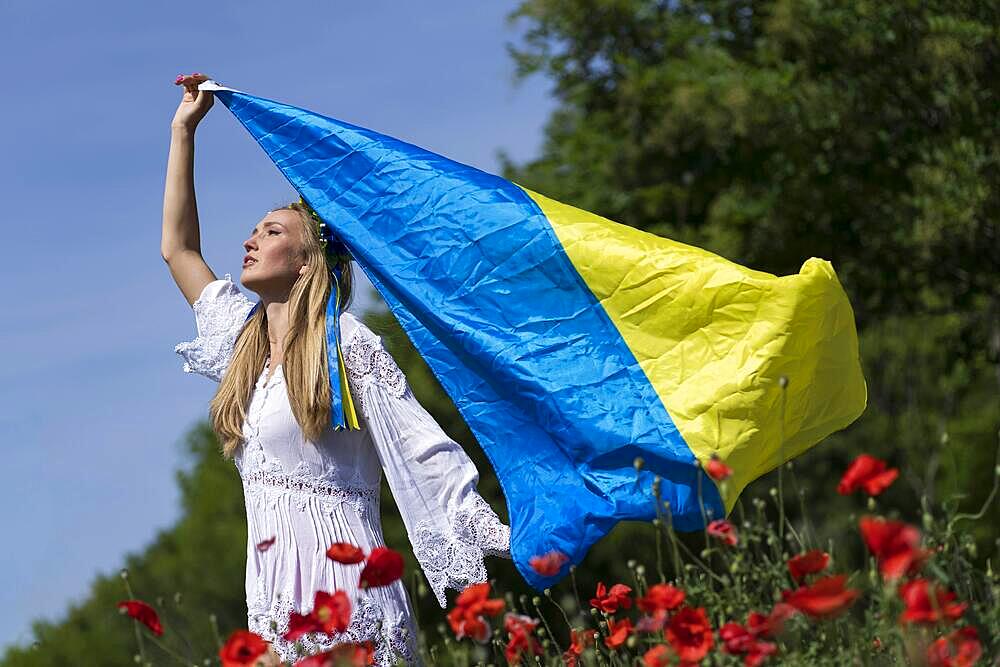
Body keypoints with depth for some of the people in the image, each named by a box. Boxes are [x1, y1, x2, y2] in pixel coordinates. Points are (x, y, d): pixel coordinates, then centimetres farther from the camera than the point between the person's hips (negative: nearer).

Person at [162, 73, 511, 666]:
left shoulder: (347, 345, -2)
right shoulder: (246, 340, 18)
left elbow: (423, 449, -5)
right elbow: (178, 248, 26)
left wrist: (497, 536, -12)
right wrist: (183, 130, 27)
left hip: (340, 573, -7)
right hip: (273, 590, 7)